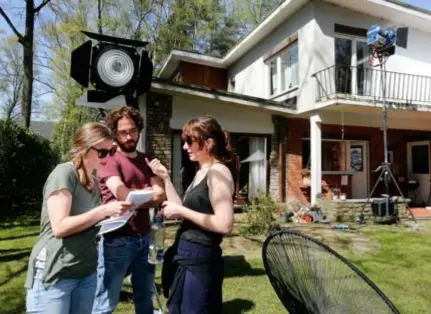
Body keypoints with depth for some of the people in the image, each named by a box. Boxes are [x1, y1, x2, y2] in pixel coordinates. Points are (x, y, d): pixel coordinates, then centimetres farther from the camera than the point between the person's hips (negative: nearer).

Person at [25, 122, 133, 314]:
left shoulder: (94, 182, 11)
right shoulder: (64, 173, -14)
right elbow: (60, 227, -21)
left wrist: (112, 216, 1)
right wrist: (105, 210, -23)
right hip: (54, 274, -7)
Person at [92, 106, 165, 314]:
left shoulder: (146, 160, 11)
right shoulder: (109, 160, -8)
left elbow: (161, 194, 1)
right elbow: (123, 195, -22)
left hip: (144, 238, 6)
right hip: (117, 240, -6)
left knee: (145, 297, 20)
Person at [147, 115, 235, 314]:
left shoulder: (217, 172, -18)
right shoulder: (201, 173, 10)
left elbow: (225, 225, -26)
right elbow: (183, 213, 10)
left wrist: (181, 211, -20)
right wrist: (165, 178, 6)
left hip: (200, 258, -10)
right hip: (185, 255, 10)